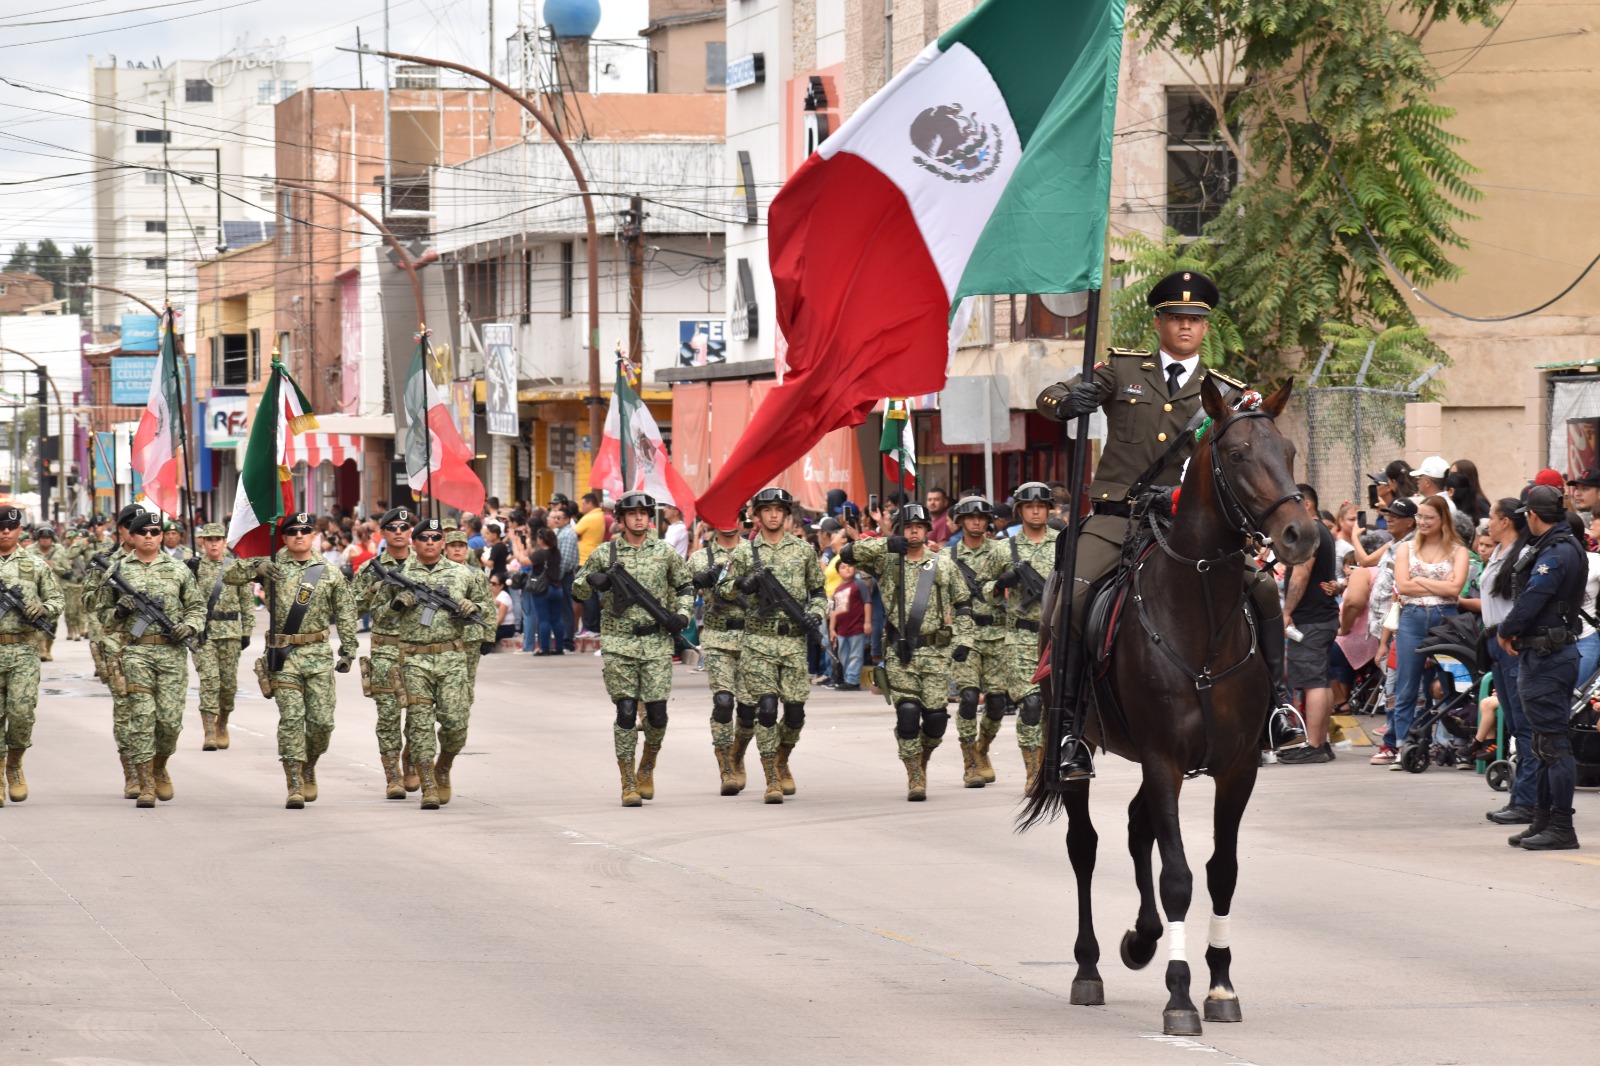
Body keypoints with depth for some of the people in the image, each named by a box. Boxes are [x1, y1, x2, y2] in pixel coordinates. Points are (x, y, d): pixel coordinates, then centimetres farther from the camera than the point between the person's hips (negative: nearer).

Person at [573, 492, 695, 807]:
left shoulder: (665, 553, 7)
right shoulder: (604, 554, 4)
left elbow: (686, 585, 21)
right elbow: (578, 591, 12)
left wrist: (682, 614, 4)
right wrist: (593, 580, -10)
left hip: (656, 643, 1)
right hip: (618, 643, -1)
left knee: (657, 713, -3)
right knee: (626, 712, -6)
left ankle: (647, 769, 24)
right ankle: (628, 785, 0)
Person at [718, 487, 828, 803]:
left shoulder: (804, 550, 8)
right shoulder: (744, 552, 4)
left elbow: (818, 590, 17)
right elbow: (722, 590, 8)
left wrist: (816, 612, -3)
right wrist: (745, 583, -11)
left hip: (794, 640, 2)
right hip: (759, 640, -2)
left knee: (795, 713, 2)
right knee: (766, 708, -9)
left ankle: (782, 763, 29)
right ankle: (771, 780, -3)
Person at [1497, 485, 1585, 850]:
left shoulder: (1556, 553, -18)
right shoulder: (1564, 547, 15)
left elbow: (1531, 601, -20)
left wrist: (1505, 632, -4)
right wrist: (1514, 632, 3)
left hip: (1547, 657, -11)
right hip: (1542, 653, 11)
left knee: (1553, 743, -8)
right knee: (1545, 743, 15)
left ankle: (1561, 827, -7)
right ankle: (1544, 820, 21)